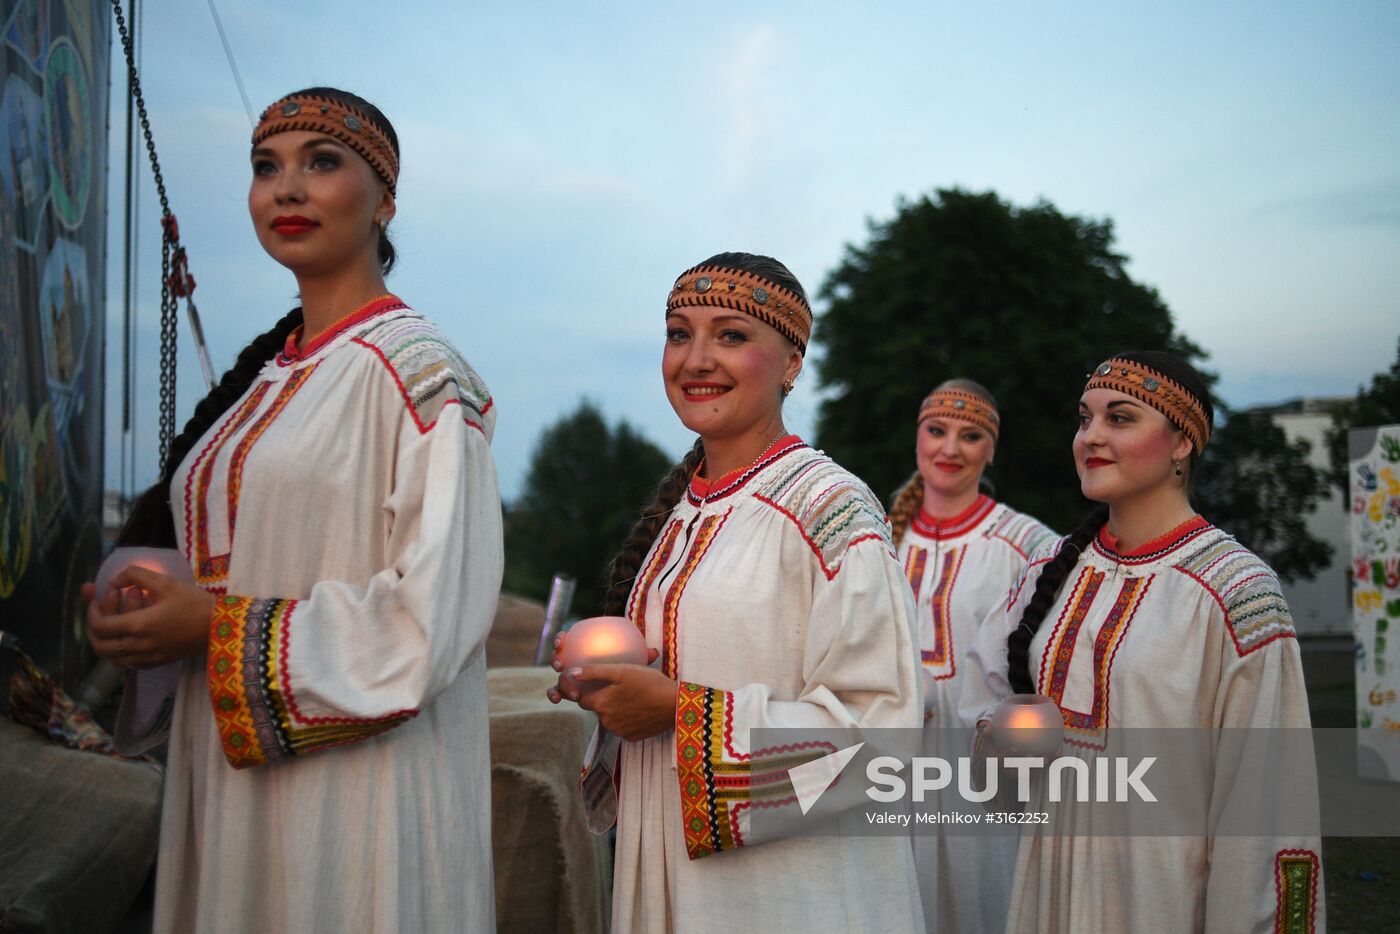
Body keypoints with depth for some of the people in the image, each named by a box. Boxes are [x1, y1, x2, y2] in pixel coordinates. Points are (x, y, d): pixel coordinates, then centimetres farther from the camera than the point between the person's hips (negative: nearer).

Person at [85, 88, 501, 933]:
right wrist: (144, 608, 2)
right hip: (227, 777, 7)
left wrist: (216, 629, -15)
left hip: (360, 789, -7)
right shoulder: (267, 372, 13)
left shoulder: (416, 370, -11)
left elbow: (435, 615, -19)